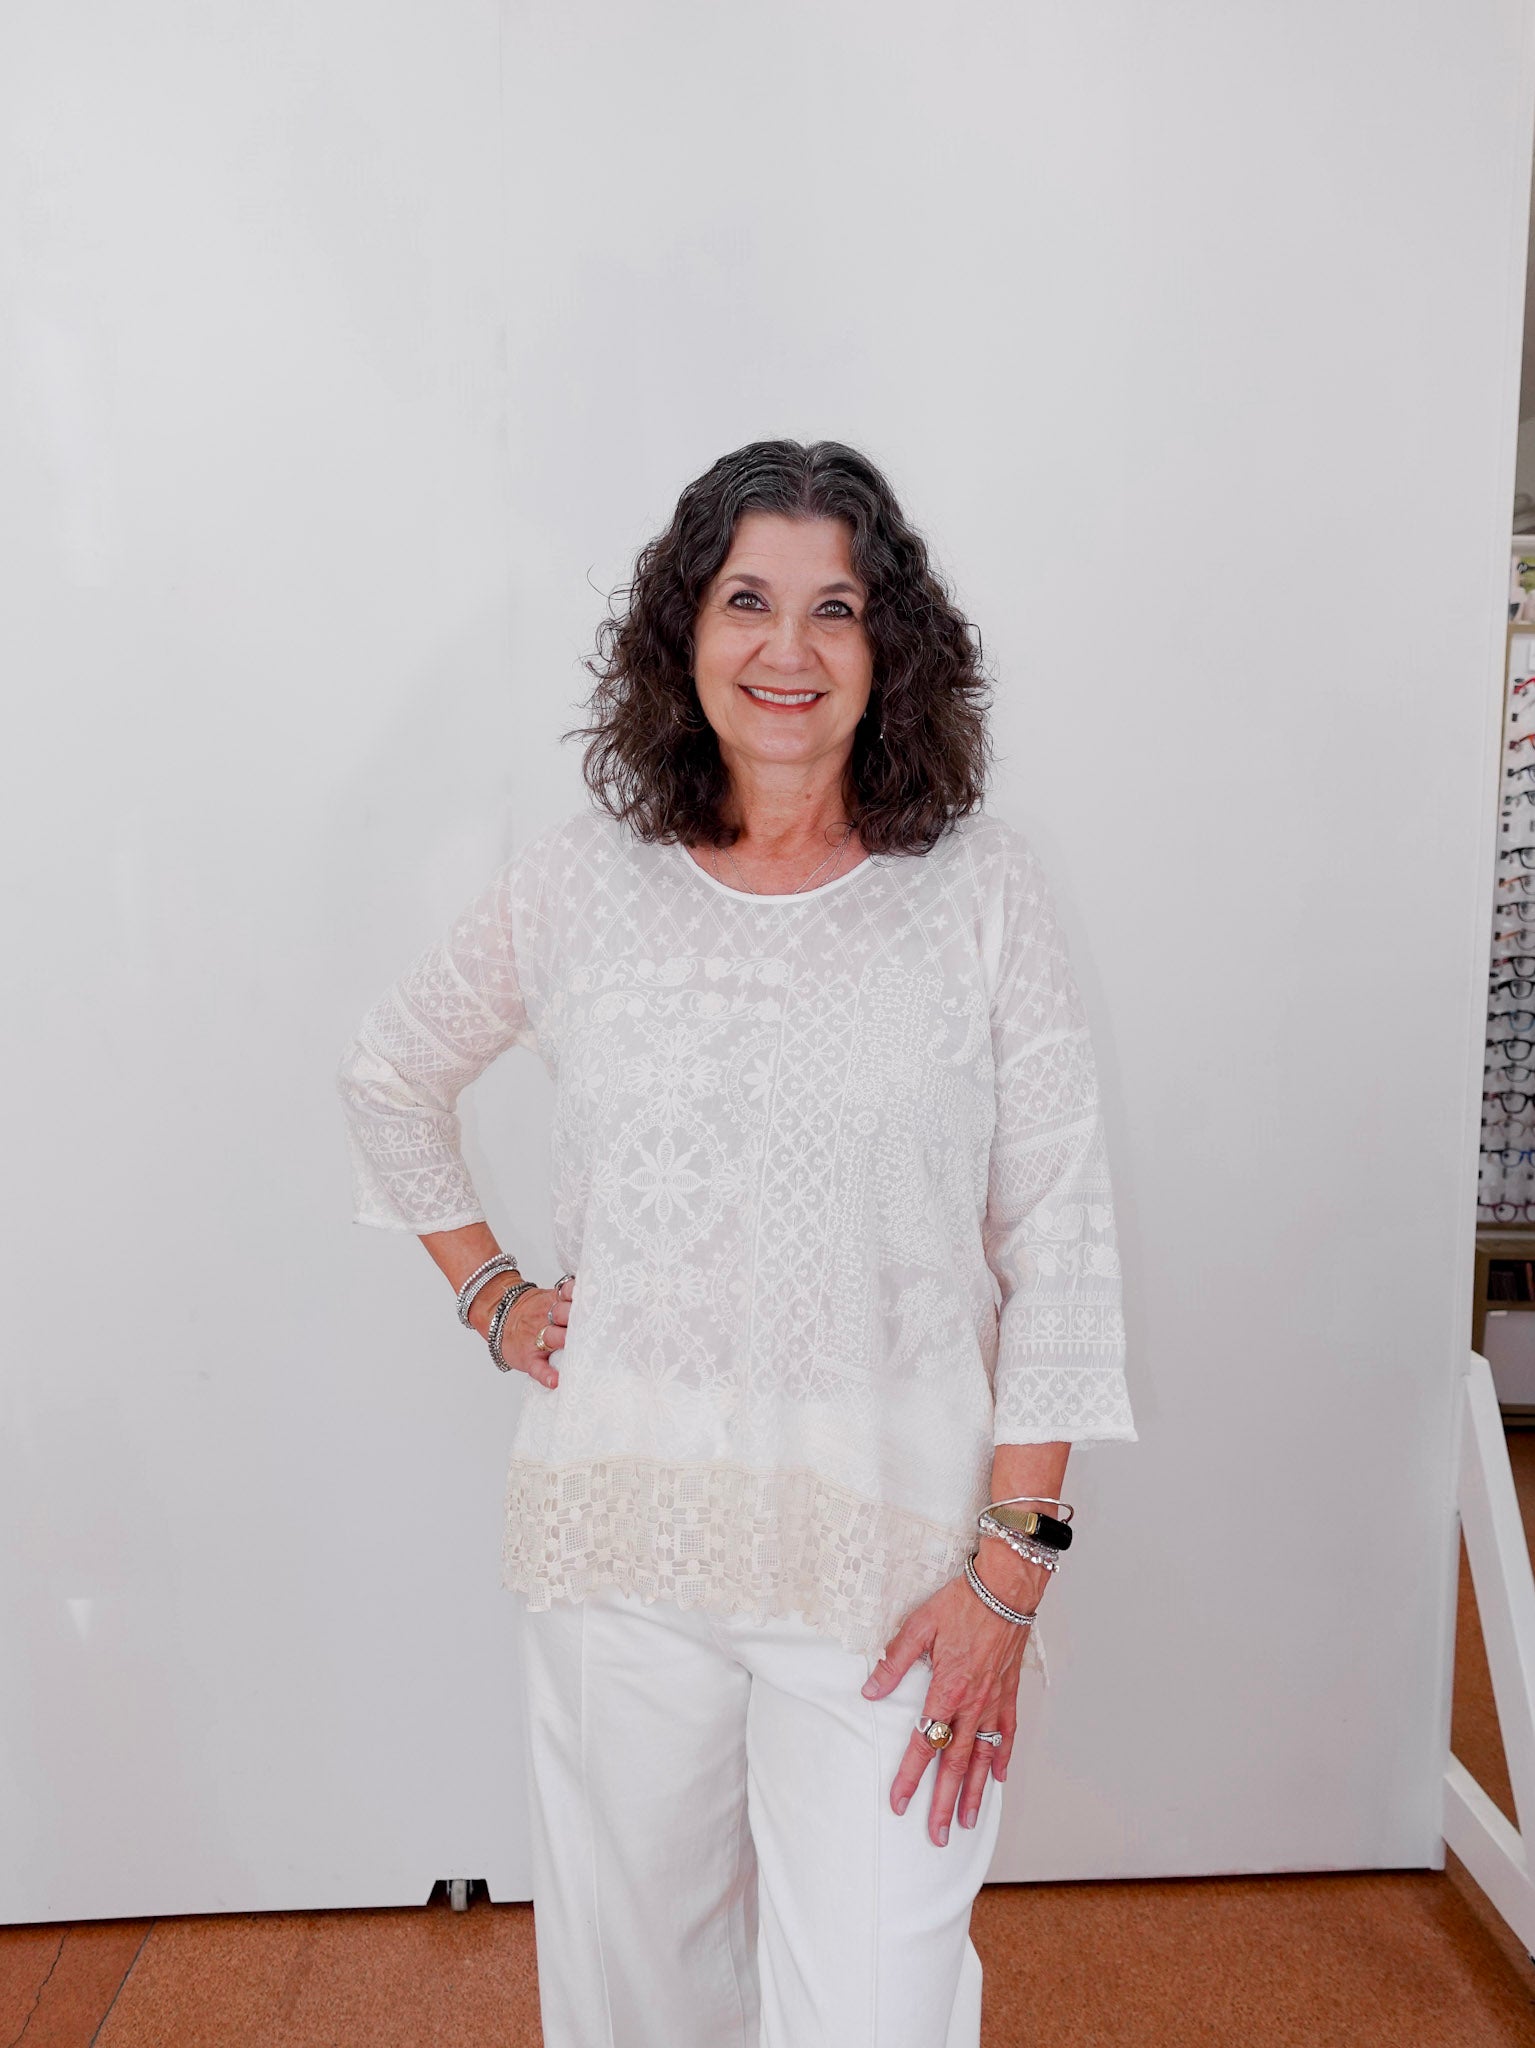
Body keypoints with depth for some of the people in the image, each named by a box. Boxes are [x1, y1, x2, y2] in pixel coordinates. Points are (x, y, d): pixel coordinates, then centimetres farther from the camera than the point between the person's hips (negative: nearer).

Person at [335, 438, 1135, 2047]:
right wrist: (489, 1296, 9)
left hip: (890, 1550, -2)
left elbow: (1060, 1249, -5)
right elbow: (388, 1075, 17)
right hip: (623, 1541, 2)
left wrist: (1009, 1571, -9)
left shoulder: (982, 893, -5)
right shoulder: (575, 885, 0)